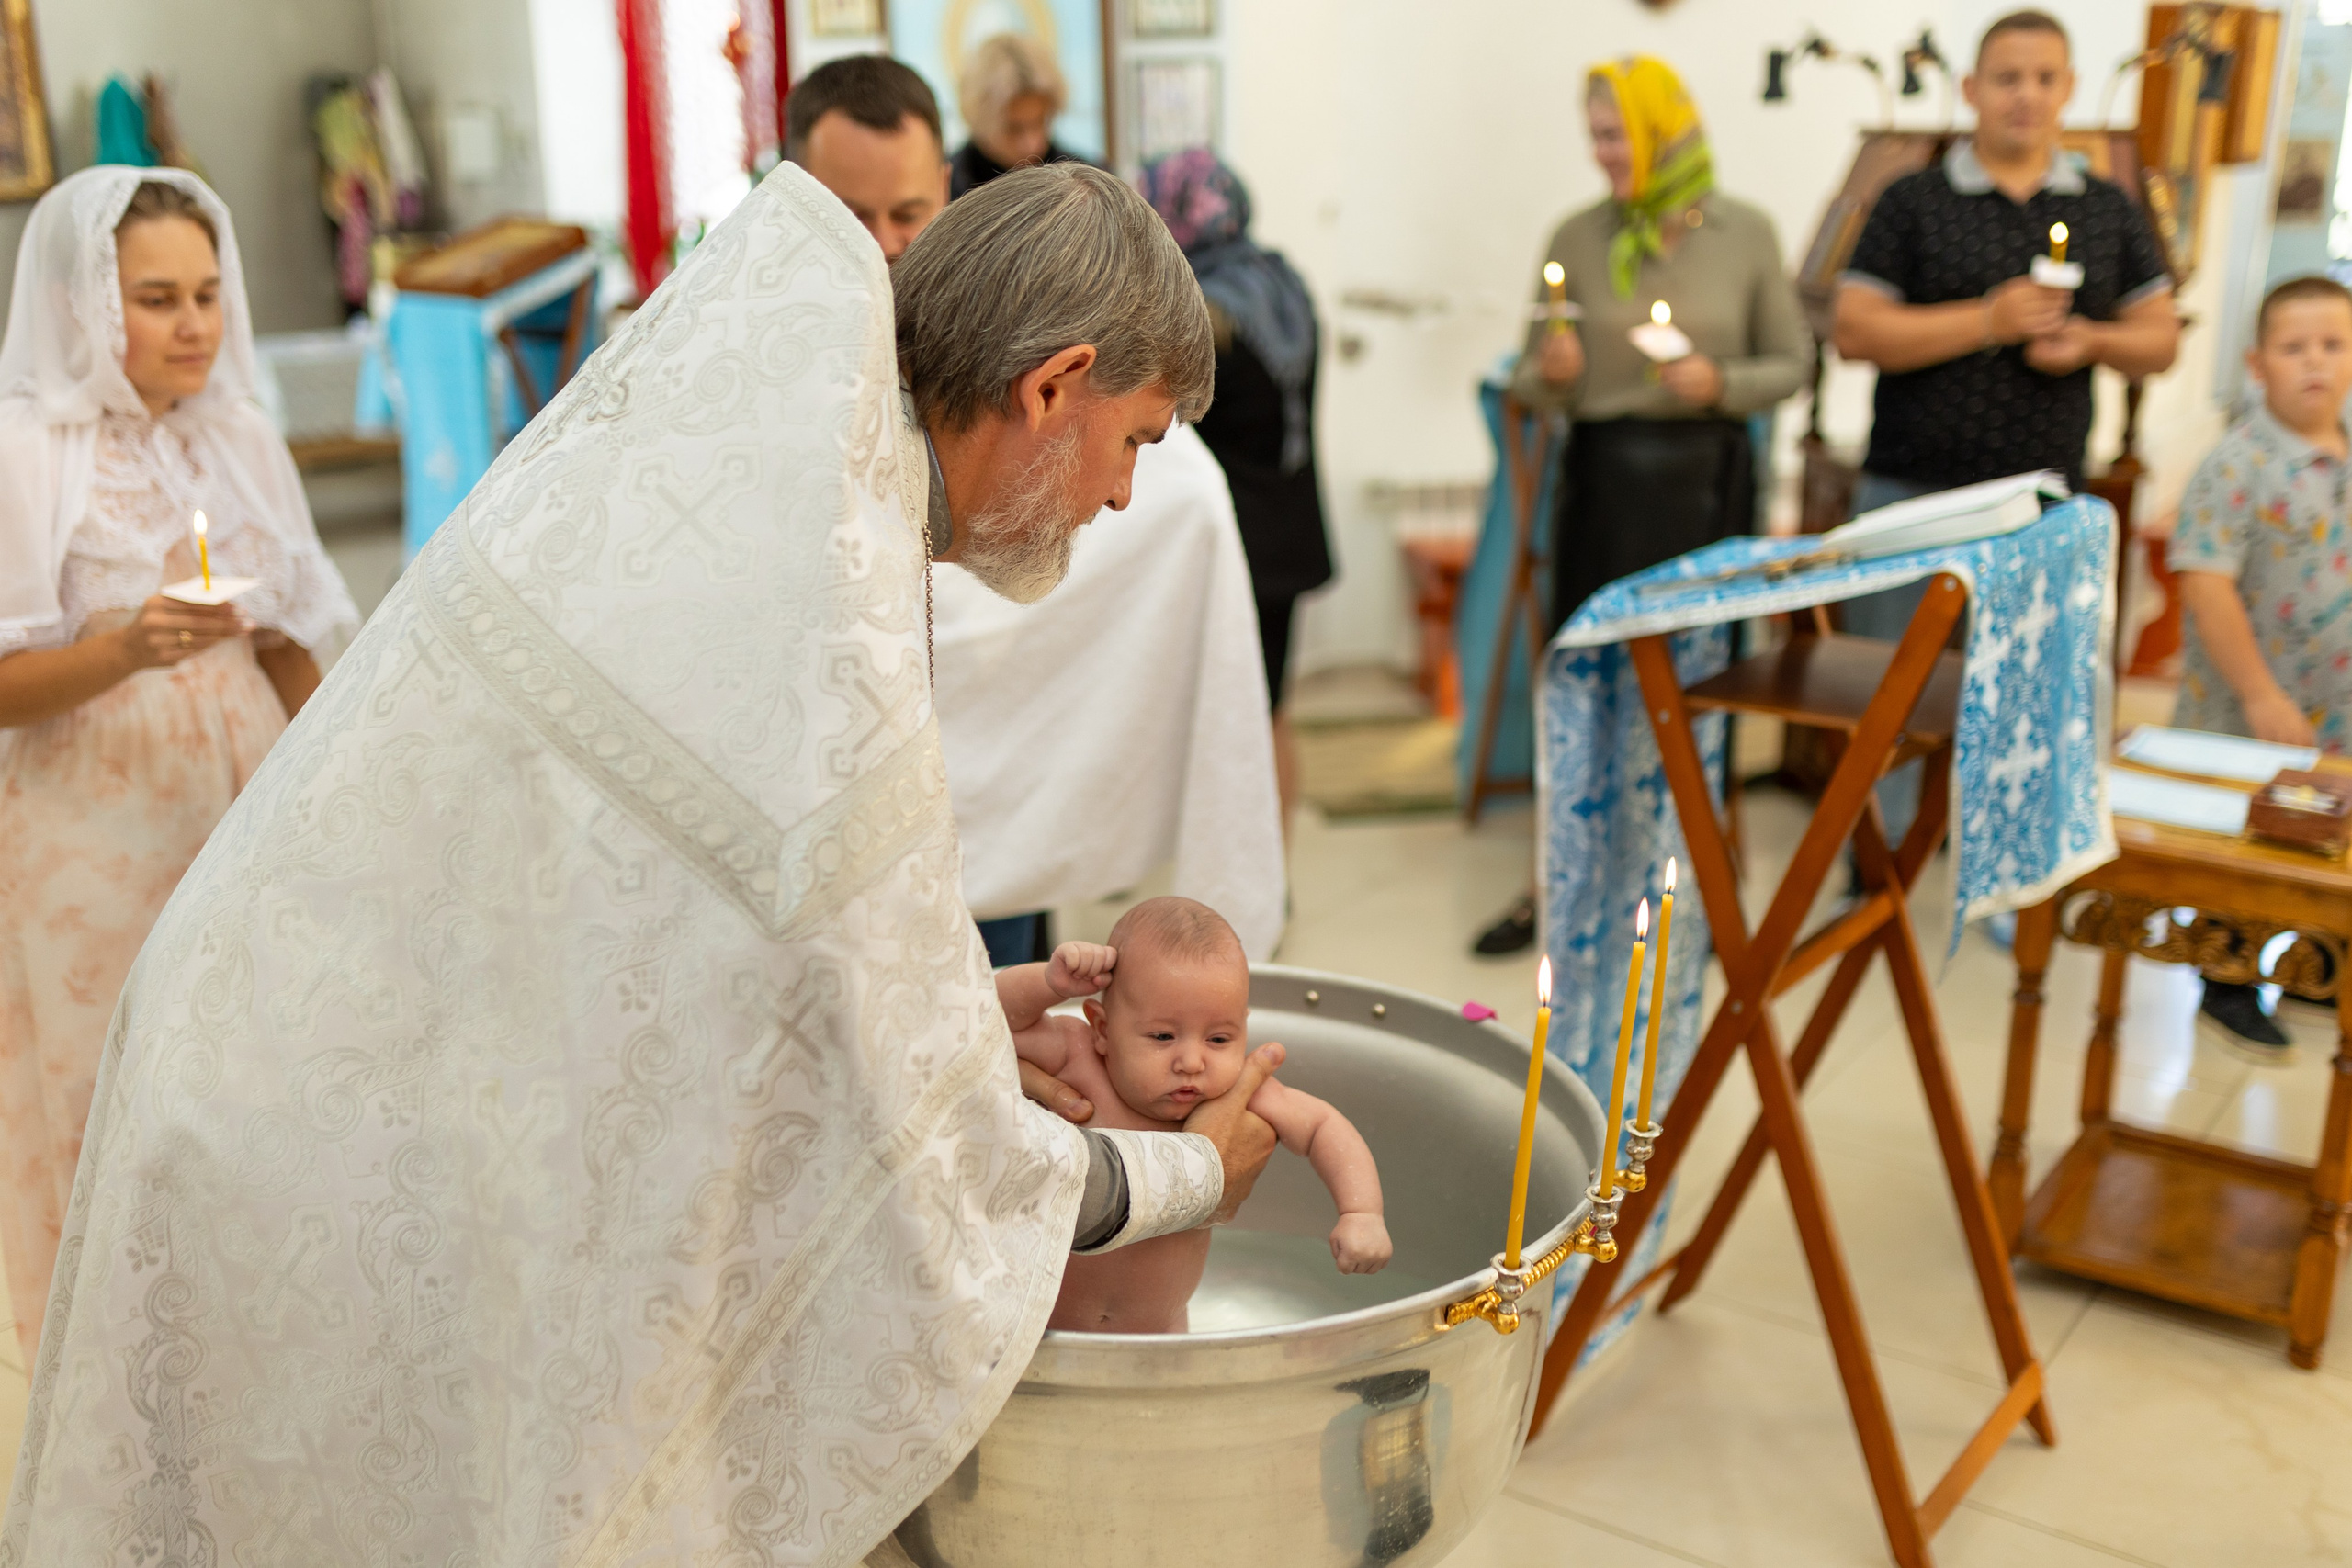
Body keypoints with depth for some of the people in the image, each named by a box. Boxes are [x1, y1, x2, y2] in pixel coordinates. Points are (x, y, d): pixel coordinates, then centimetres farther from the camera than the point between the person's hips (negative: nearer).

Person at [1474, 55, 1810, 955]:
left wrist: (1723, 383, -14)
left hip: (1705, 477, -1)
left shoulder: (1743, 233, 0)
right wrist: (1551, 375, -15)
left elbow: (1791, 361, 5)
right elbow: (1531, 383, 7)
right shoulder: (1577, 238, 2)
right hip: (1602, 475, 1)